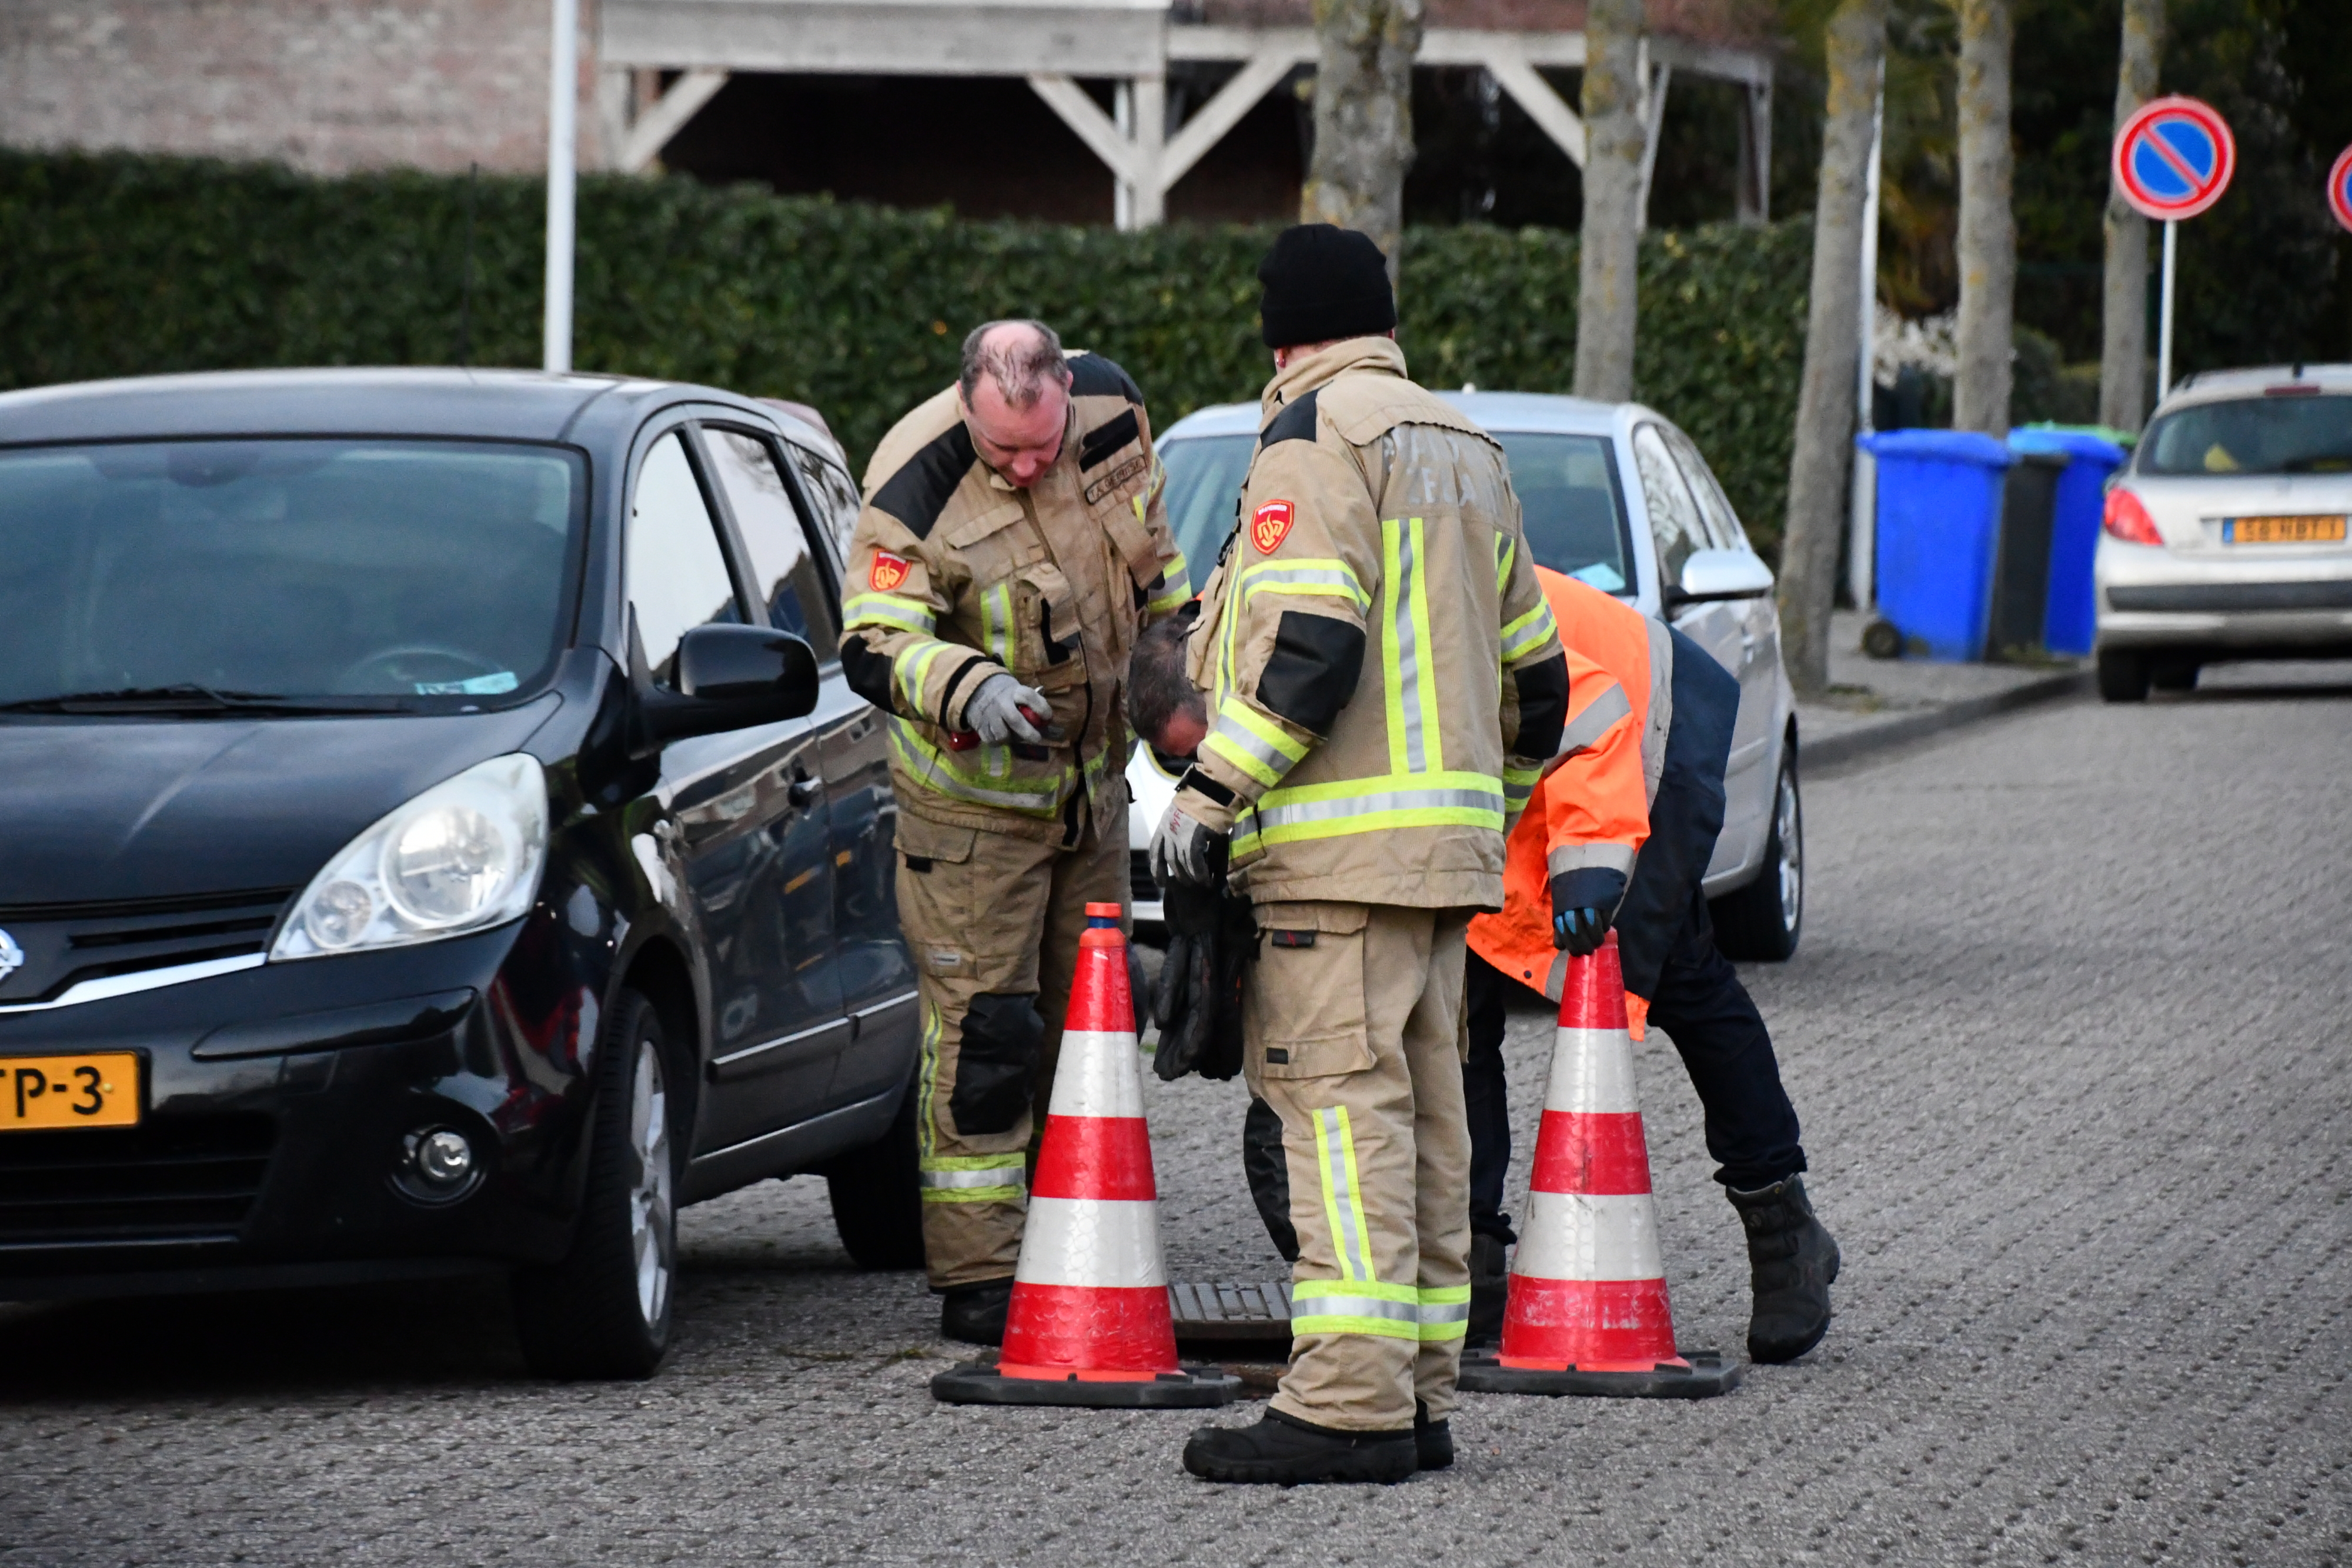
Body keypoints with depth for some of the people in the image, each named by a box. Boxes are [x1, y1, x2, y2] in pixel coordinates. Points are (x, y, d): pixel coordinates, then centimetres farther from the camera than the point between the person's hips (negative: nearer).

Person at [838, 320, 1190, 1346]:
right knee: (983, 1029, -9)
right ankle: (978, 1280, -5)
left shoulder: (1110, 411, -10)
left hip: (1089, 780, 6)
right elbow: (875, 646, -27)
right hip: (971, 793, -6)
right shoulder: (917, 483, -26)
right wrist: (971, 690, -45)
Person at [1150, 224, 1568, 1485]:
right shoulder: (1461, 448, 20)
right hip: (1448, 837, 9)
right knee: (1421, 1107, 10)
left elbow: (1313, 644, -20)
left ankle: (1349, 1401, -17)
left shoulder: (1314, 437, -8)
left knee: (1342, 1103, -12)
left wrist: (1213, 793, -18)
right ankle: (1416, 1393, 12)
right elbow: (1531, 666, 23)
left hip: (1341, 843, -9)